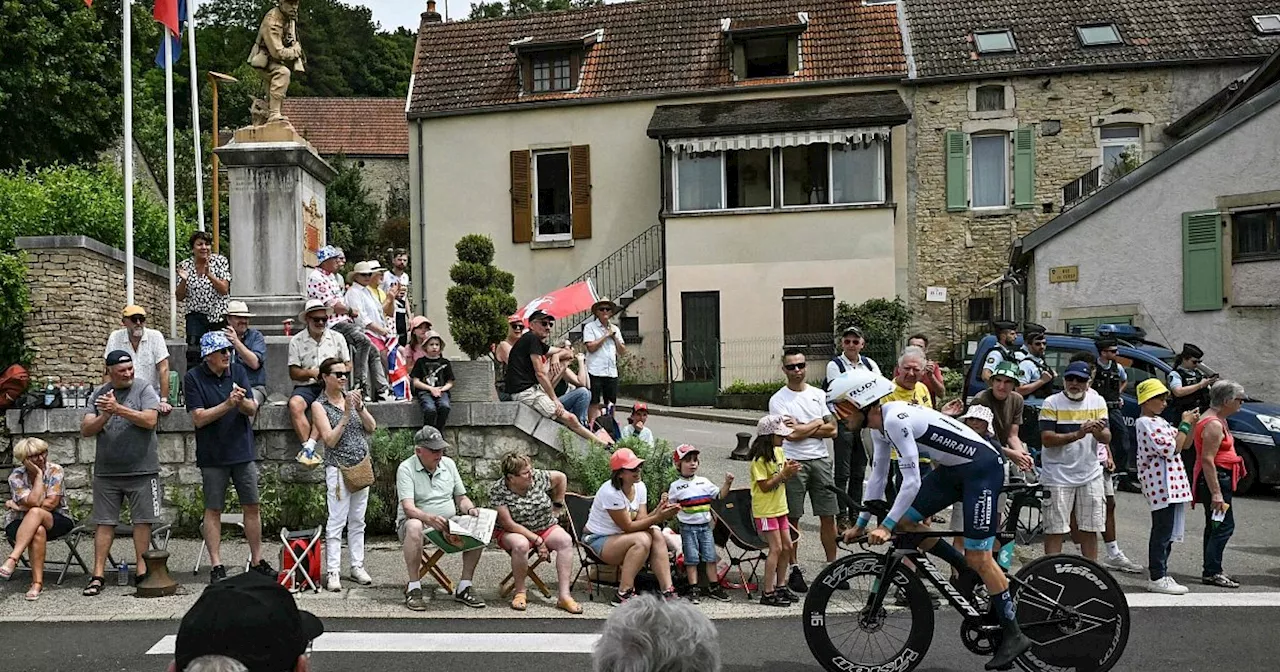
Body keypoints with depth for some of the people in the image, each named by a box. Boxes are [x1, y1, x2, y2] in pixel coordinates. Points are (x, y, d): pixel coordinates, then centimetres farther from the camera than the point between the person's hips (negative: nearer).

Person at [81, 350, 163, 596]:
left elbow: (150, 420, -14)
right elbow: (85, 430, 2)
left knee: (142, 520, 2)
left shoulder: (144, 390, 0)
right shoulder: (97, 396, 8)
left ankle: (142, 569, 11)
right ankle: (98, 574, 6)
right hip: (106, 472, 2)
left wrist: (118, 409, -18)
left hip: (141, 470, -2)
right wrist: (105, 416, -16)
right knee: (104, 523, 4)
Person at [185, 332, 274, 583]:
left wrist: (242, 401, -22)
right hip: (213, 456, -3)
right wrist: (228, 404, -24)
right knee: (213, 510, 3)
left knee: (252, 507, 7)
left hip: (243, 451, 3)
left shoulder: (238, 371, 4)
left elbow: (252, 410, 0)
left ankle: (257, 561, 16)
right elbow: (199, 418, -13)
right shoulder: (193, 378, -7)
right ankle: (216, 566, 10)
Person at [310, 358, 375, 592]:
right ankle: (333, 572, -4)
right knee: (337, 523, -6)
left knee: (358, 522, 10)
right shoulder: (319, 405, -4)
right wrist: (346, 414, -19)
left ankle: (357, 566, 16)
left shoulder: (352, 397, 10)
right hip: (338, 469, -5)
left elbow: (372, 428, 5)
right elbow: (330, 440, -12)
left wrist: (360, 408, -11)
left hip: (362, 467, 5)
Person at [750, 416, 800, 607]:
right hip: (765, 510, -8)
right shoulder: (759, 460, -18)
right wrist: (784, 473, -24)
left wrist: (791, 470, -7)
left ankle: (781, 585, 23)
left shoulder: (779, 452, 7)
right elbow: (765, 486, -21)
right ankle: (768, 593, -6)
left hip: (780, 508, 8)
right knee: (776, 548, -10)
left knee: (787, 547, 10)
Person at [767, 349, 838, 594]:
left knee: (828, 516, 4)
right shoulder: (778, 400, -3)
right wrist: (817, 423, -1)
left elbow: (832, 429, 4)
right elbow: (790, 435, -13)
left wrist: (802, 429, -7)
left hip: (820, 460, 4)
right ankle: (794, 569, 10)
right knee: (792, 518, 1)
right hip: (793, 462, -3)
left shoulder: (818, 395, 11)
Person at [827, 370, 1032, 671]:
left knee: (978, 558, -9)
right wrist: (861, 523, 17)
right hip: (954, 467, 10)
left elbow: (912, 481, -26)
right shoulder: (880, 426, 5)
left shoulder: (896, 420, -25)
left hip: (982, 467, -10)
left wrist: (885, 526, -21)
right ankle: (969, 572, 18)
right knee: (905, 522, 5)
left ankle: (1013, 635, 3)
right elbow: (878, 477, 14)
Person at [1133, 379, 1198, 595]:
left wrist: (1191, 425, 7)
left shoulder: (1159, 422, 19)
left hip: (1173, 485, 10)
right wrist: (1185, 424, -10)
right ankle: (1157, 578, -1)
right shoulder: (1145, 424, -12)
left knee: (1167, 533, 13)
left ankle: (1159, 574, 19)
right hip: (1161, 486, -10)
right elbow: (1171, 449, -19)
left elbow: (1185, 445, 22)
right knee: (1162, 532, -6)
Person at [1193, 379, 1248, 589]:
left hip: (1218, 477, 11)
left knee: (1215, 526, 14)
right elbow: (1207, 460, -24)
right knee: (1224, 525, -11)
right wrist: (1216, 493, -26)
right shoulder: (1214, 425, -19)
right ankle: (1212, 572, -9)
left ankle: (1211, 570, 20)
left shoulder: (1217, 420, 15)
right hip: (1215, 479, -11)